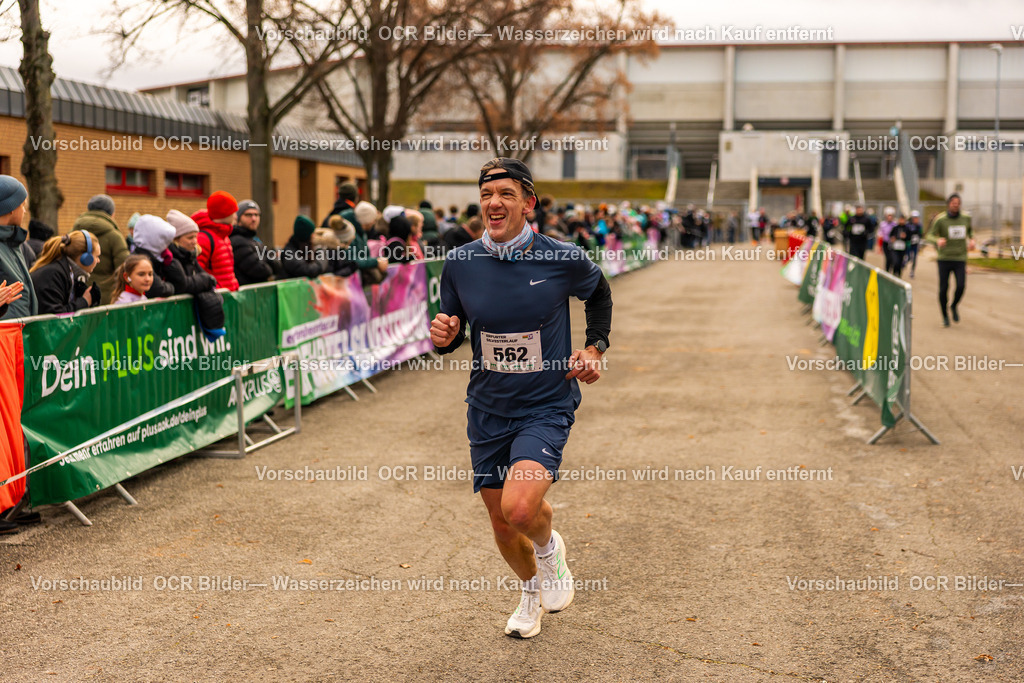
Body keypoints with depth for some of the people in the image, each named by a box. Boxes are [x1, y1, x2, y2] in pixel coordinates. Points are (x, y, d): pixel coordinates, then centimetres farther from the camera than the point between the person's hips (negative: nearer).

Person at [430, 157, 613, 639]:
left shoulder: (564, 260, -11)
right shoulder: (461, 263, -6)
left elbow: (600, 294, 12)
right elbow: (450, 338, 7)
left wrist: (595, 349, 2)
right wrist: (443, 336, -16)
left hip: (546, 406, -3)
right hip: (488, 410, 3)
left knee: (520, 508, -25)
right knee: (502, 526, 12)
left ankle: (549, 546, 13)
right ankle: (532, 591, 44)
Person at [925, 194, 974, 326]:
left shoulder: (965, 218, 2)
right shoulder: (940, 219, -8)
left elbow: (970, 230, 22)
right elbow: (929, 236, -11)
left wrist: (972, 240, 0)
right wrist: (938, 240, -34)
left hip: (960, 258, 2)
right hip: (944, 258, -2)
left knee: (961, 286, -14)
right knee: (944, 288, -3)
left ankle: (954, 306, 16)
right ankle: (945, 316, 17)